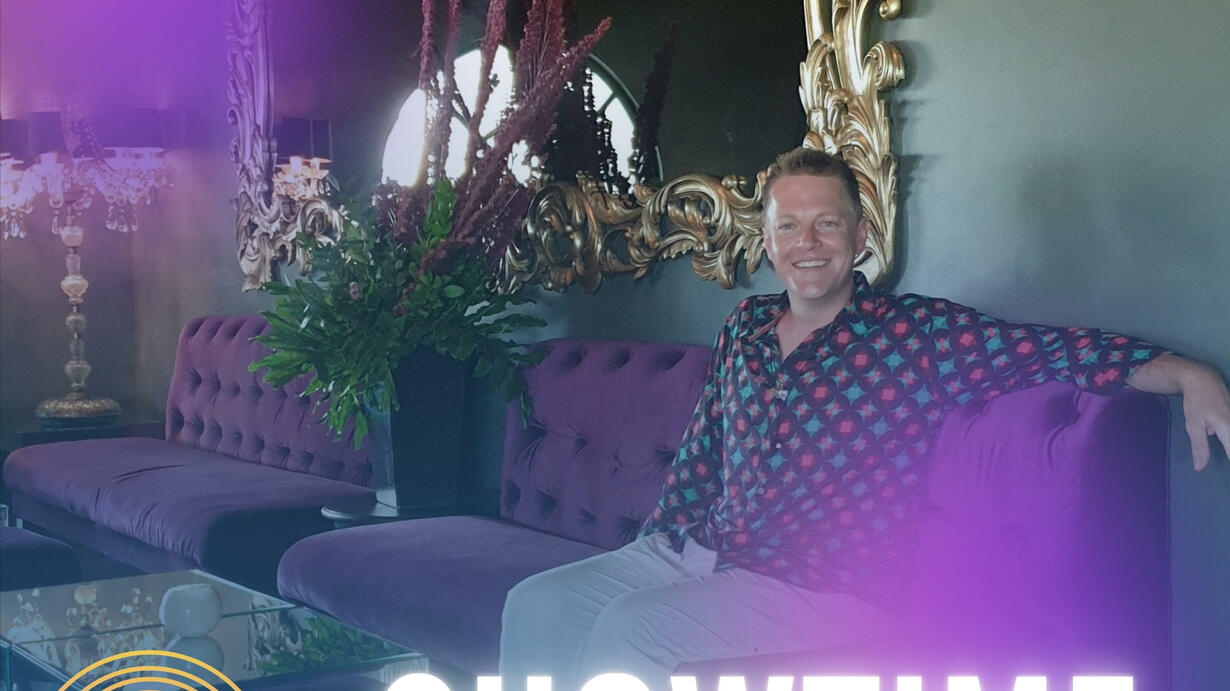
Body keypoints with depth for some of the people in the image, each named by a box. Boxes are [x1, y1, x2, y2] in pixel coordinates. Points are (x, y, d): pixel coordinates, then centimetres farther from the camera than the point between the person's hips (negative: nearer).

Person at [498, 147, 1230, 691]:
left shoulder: (920, 333, -6)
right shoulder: (745, 328, 12)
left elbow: (1067, 347, -14)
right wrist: (652, 546, 13)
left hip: (826, 593, -6)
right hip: (698, 555, 7)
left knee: (630, 628, -26)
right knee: (538, 605, -7)